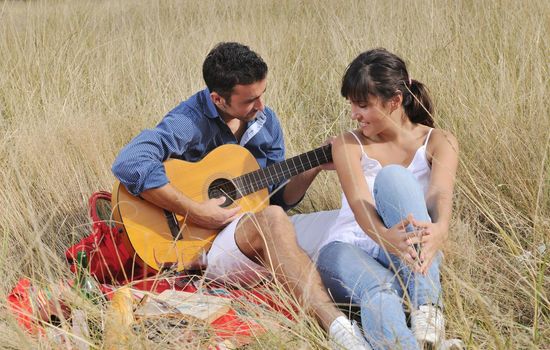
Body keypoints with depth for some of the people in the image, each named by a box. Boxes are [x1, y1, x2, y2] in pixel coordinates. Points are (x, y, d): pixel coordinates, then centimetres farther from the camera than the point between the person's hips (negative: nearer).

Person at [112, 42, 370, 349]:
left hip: (260, 245, 7)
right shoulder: (192, 120, -13)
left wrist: (312, 169, -4)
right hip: (198, 243, -6)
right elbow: (129, 164, -29)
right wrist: (196, 212, -25)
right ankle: (336, 325, -46)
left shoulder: (265, 121, 9)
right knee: (272, 220, -34)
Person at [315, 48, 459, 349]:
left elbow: (440, 194, -17)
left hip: (411, 258, 0)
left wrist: (439, 229, -45)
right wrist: (385, 236, -43)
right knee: (380, 294, -40)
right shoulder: (347, 145, 4)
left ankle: (426, 301, -45)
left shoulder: (438, 143, 5)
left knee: (392, 176, -29)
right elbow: (360, 203, -16)